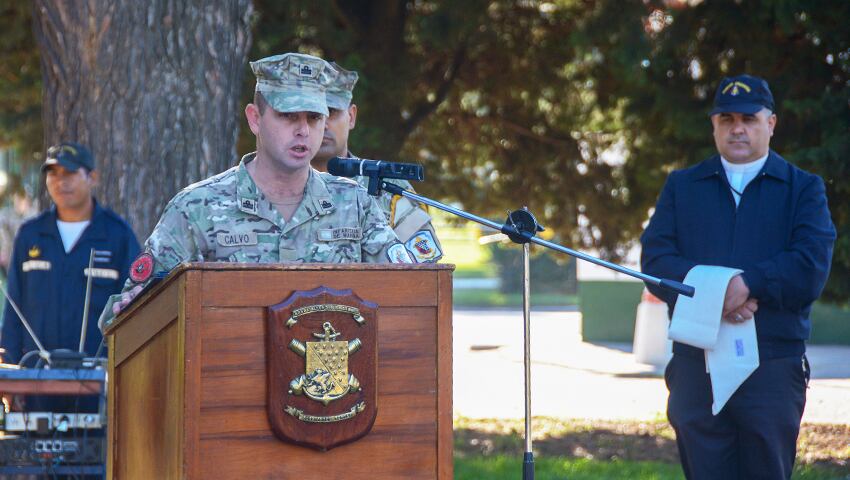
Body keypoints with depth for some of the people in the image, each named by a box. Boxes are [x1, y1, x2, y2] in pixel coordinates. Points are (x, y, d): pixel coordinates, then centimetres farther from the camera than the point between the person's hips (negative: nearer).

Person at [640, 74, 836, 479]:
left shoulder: (803, 188, 11)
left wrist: (748, 284, -17)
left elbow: (812, 265, -5)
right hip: (695, 365, 2)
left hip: (774, 366, -1)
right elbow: (655, 260, 2)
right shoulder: (681, 186, 16)